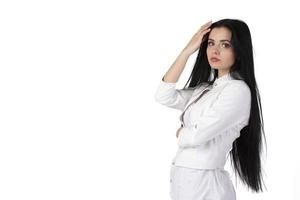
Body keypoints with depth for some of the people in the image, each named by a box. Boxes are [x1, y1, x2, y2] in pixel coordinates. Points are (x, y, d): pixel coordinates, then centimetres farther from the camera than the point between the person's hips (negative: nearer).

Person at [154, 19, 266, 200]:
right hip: (184, 179, 8)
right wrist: (187, 51, 0)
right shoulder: (205, 89, 12)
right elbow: (163, 96, 1)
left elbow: (196, 136, -19)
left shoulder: (238, 90, -15)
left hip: (204, 183, -8)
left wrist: (181, 133, 4)